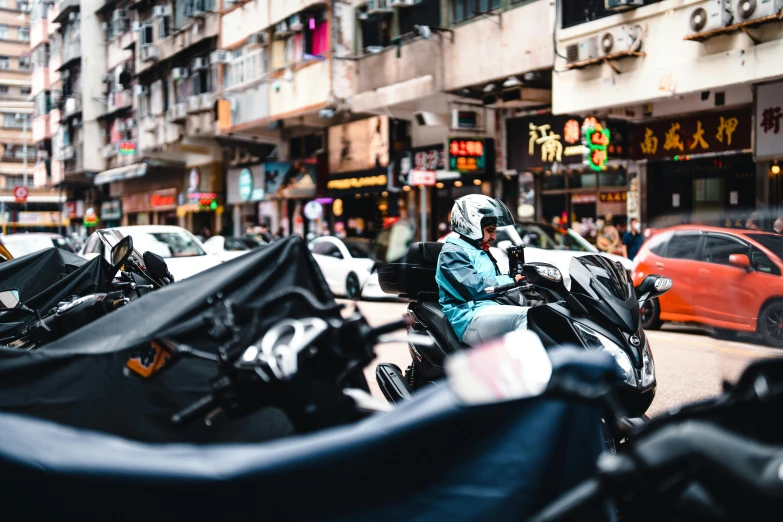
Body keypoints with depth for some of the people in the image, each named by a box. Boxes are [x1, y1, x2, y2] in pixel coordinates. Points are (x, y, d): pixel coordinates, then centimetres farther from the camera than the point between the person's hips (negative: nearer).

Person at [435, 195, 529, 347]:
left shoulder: (483, 254, 30)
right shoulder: (452, 252, -1)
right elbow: (472, 288, -15)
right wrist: (510, 282, -6)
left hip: (494, 312, 9)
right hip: (470, 319, -9)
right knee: (527, 316, -31)